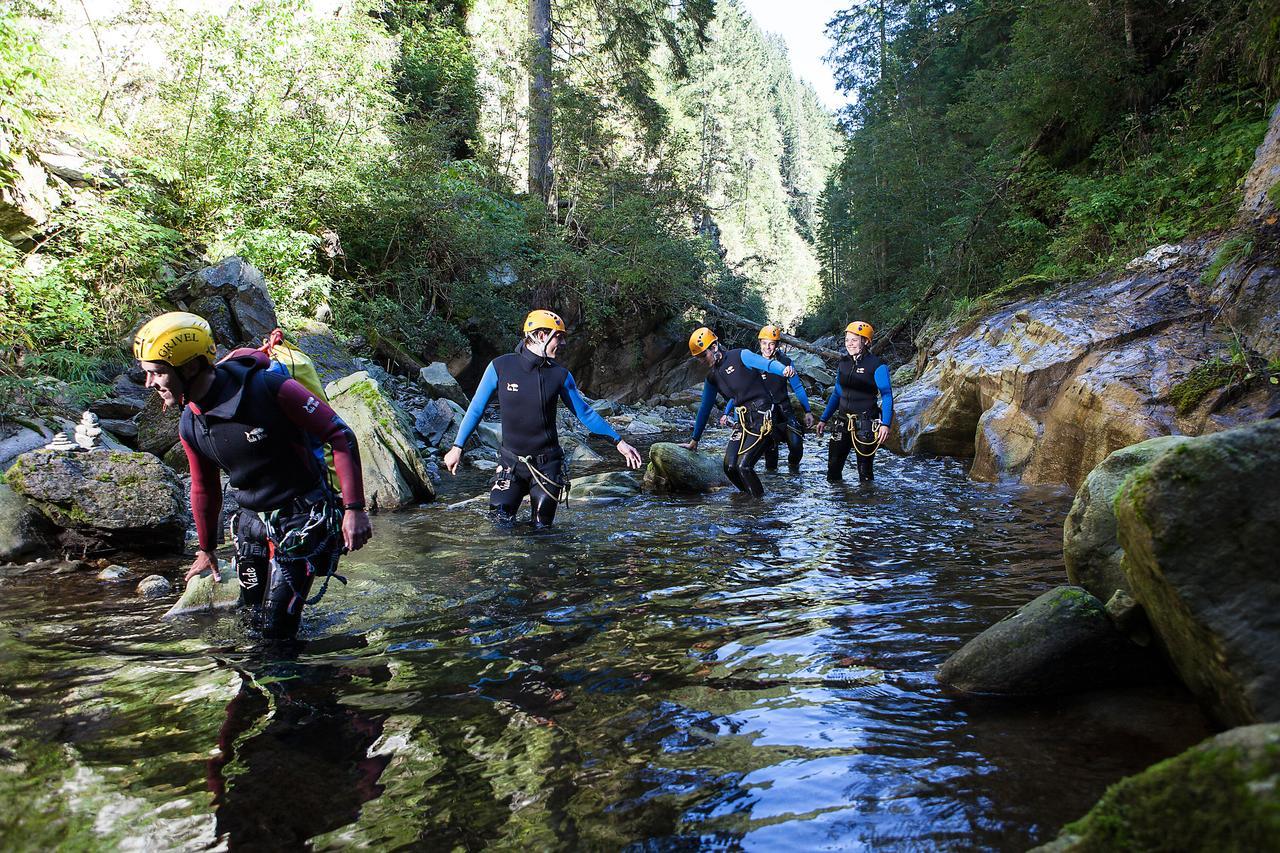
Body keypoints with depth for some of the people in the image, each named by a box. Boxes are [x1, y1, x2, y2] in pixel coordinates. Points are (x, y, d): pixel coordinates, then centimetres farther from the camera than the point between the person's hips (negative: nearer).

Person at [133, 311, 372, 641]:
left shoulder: (270, 389, -24)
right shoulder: (190, 428, -2)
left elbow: (341, 437, -20)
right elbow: (204, 490, 15)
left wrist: (354, 509, -22)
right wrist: (206, 549, 26)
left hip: (302, 516, -6)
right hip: (252, 519, 6)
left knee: (277, 628, -6)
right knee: (254, 617, 13)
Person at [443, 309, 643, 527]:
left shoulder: (560, 375, -2)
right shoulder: (500, 367, -7)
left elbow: (584, 413, 6)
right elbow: (476, 408, 1)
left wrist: (618, 441, 4)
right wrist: (457, 447, 1)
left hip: (547, 464, 1)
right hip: (511, 461, -1)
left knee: (541, 532, 7)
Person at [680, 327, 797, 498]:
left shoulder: (740, 356, -5)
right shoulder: (712, 379, 16)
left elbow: (768, 364, -20)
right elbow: (705, 409, 24)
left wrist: (784, 370, -44)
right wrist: (694, 441, 28)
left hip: (762, 418, -7)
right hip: (743, 422, 7)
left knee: (743, 466, -16)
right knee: (730, 467, -5)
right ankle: (750, 498, 17)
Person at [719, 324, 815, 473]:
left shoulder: (785, 362, -3)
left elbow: (798, 388, 4)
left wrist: (807, 412, 1)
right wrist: (726, 413, -6)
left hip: (783, 409, 0)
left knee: (796, 443, -16)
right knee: (769, 445, -12)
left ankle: (793, 464, 18)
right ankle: (770, 467, 22)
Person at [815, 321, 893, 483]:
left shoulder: (877, 365, -8)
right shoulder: (844, 363, 10)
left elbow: (887, 396, -10)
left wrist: (885, 424, -21)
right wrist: (823, 419, 16)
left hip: (866, 424, -5)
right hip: (843, 421, 6)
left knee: (864, 470, 2)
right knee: (833, 466, 4)